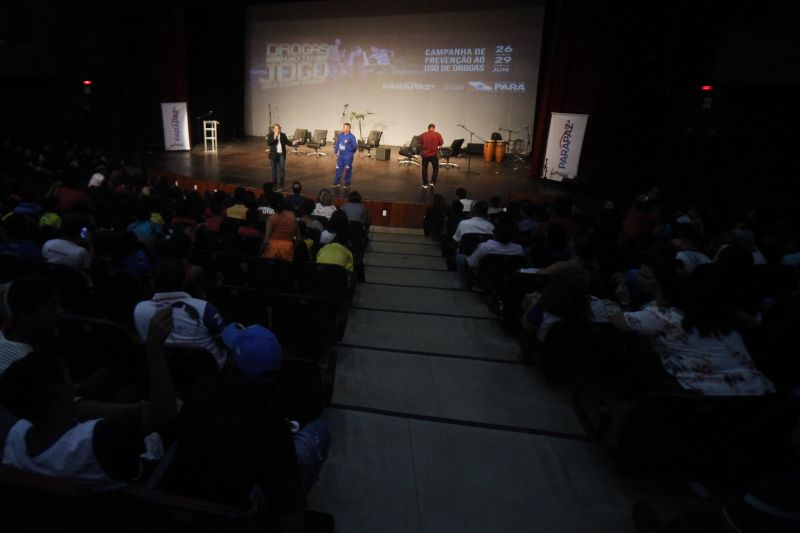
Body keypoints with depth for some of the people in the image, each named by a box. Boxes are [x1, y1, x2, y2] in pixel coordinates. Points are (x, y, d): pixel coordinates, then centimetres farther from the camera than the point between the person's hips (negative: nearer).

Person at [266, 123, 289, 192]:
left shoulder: (283, 135, 2)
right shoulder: (271, 135, -4)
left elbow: (287, 142, 0)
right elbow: (268, 143, -15)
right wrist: (274, 138, -26)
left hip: (282, 154, 1)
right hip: (274, 154, 0)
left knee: (281, 169, -3)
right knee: (274, 169, 9)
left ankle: (280, 185, 2)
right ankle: (274, 184, 22)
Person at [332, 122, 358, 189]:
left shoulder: (351, 137, -15)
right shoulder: (340, 135, 3)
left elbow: (355, 146, -11)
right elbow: (337, 144, 14)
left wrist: (352, 152, 3)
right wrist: (335, 152, 12)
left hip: (348, 156, -5)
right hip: (340, 155, 5)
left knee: (348, 170, 5)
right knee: (338, 168, 9)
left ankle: (347, 183, 17)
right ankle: (337, 182, 19)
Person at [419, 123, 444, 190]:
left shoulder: (423, 135, -2)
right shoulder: (438, 134, -5)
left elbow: (420, 145, 4)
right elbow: (441, 143, 0)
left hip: (425, 154, 1)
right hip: (434, 154, -1)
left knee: (424, 169, 12)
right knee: (435, 168, 16)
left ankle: (425, 184, 15)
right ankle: (433, 182, 7)